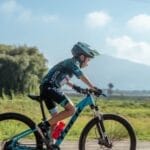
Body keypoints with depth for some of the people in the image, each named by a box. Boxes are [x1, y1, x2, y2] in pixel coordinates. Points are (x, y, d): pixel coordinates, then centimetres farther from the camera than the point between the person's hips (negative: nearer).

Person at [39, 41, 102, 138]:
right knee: (71, 109, -12)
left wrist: (73, 86, 25)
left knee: (56, 118, 13)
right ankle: (44, 126, -13)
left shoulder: (69, 63, 21)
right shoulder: (73, 63, -6)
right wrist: (94, 88, -21)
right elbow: (82, 77, -19)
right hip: (50, 88, -10)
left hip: (46, 89, 10)